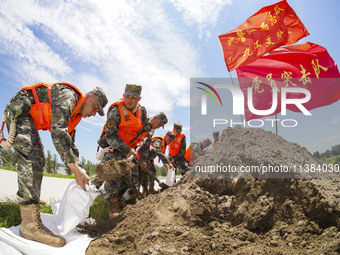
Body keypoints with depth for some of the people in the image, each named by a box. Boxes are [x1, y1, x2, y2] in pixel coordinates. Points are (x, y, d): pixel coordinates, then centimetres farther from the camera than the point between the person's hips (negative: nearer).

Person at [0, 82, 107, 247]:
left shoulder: (76, 114, 12)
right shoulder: (69, 96, -20)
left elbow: (70, 144, 17)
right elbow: (58, 132, -33)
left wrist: (78, 173, 7)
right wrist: (76, 169, -35)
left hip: (30, 120, 12)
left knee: (37, 160, 16)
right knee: (32, 156, -23)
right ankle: (30, 224, -31)